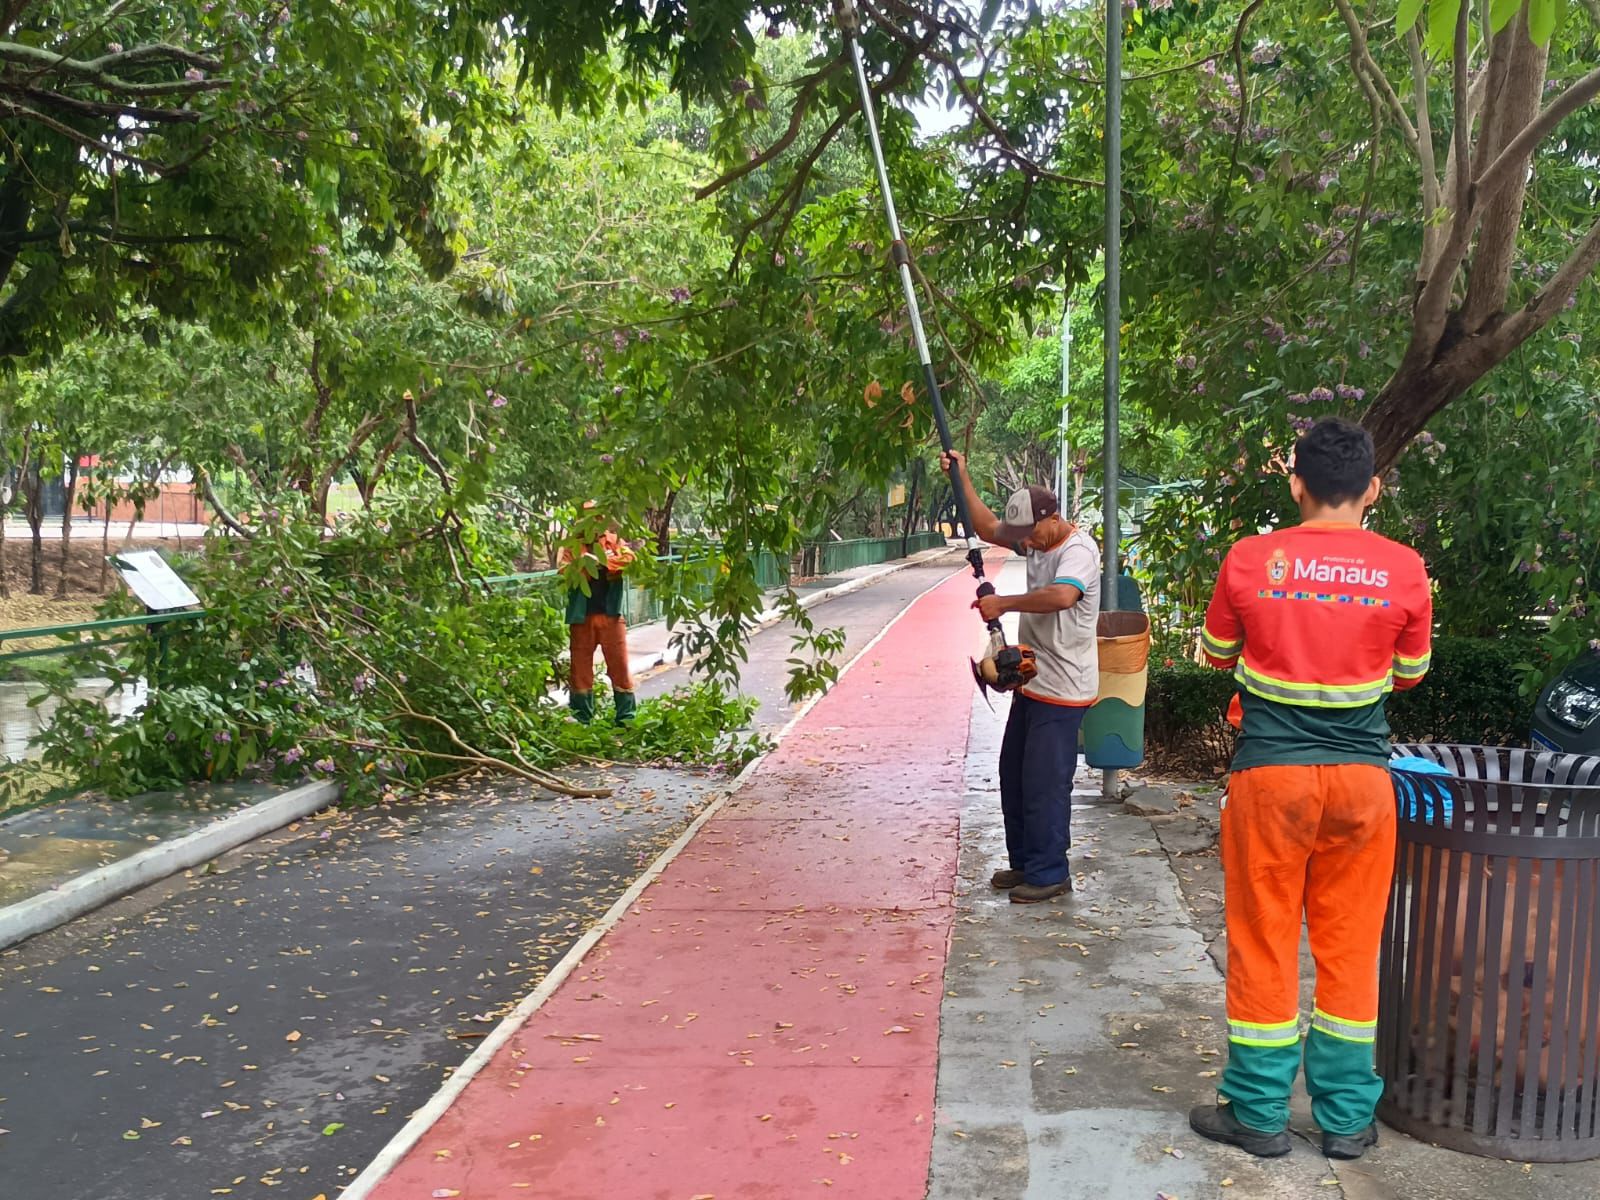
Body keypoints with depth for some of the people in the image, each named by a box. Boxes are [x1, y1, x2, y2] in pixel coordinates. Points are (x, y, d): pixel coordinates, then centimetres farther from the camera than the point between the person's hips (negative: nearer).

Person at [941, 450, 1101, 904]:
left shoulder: (1078, 550, -20)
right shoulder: (1036, 541, 8)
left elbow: (1061, 595, -40)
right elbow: (987, 527, 18)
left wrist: (1003, 604, -30)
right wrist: (962, 478, 10)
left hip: (1062, 692, -10)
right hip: (1031, 683, 10)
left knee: (1045, 784, -4)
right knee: (1014, 776, 17)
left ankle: (1050, 873, 9)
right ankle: (1025, 864, 29)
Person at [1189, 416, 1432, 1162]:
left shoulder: (1250, 560, -7)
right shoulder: (1403, 569, -4)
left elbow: (1216, 656, 7)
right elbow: (1409, 674, 9)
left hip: (1272, 772, -1)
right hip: (1361, 775, 2)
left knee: (1263, 942, 8)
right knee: (1350, 946, 13)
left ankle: (1259, 1114, 17)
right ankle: (1346, 1118, 22)